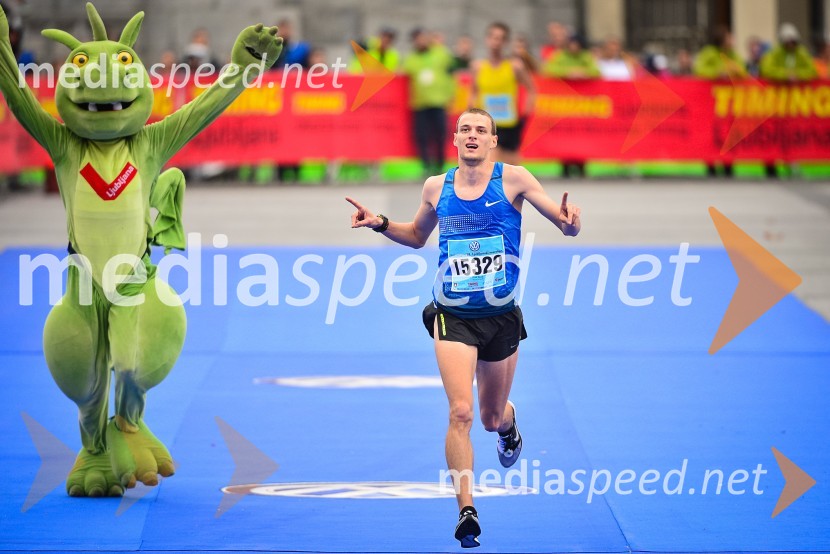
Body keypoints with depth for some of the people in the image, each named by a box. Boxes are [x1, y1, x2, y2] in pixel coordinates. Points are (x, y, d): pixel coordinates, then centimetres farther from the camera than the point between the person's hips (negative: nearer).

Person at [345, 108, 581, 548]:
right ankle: (466, 512, -16)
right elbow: (417, 236, 22)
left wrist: (570, 220, -29)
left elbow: (566, 225, -5)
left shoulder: (513, 179, -5)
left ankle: (507, 422, 55)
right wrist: (381, 224, 5)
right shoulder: (436, 187, 4)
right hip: (453, 317, 0)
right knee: (461, 412, -18)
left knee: (492, 419, 16)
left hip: (501, 317, 0)